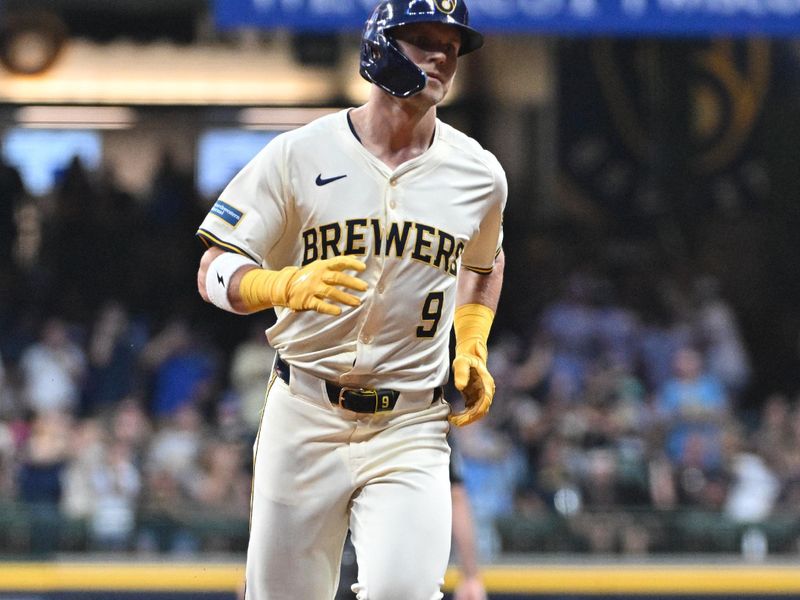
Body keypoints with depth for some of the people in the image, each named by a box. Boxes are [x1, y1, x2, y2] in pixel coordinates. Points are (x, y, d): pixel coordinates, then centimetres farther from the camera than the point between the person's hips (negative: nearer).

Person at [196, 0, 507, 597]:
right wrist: (289, 285, -24)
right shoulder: (298, 155, -3)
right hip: (304, 417, -1)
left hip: (411, 426, 1)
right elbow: (215, 272, -4)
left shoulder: (480, 175, 6)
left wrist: (473, 352, 12)